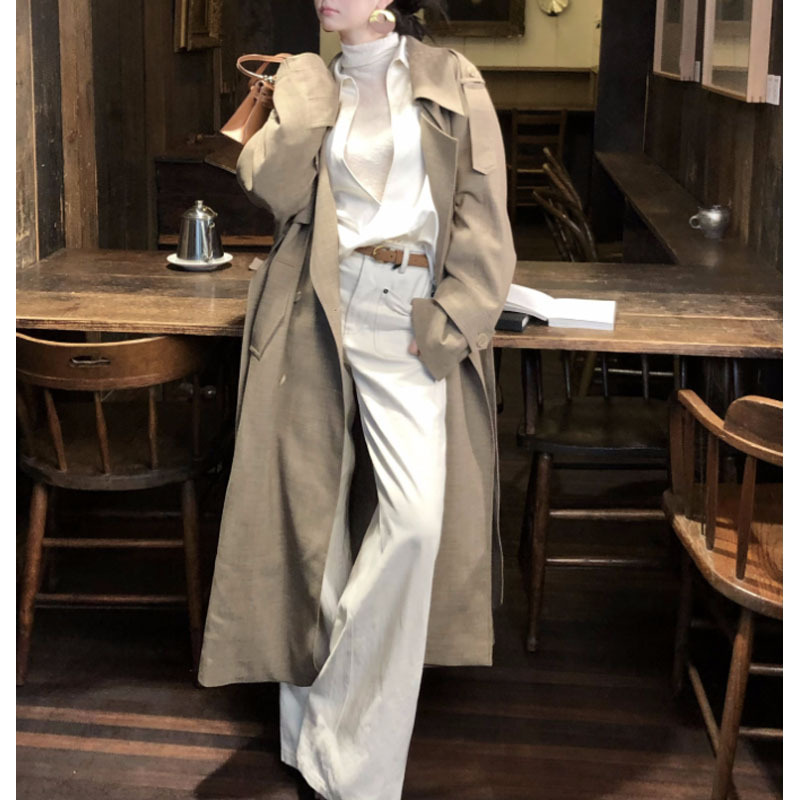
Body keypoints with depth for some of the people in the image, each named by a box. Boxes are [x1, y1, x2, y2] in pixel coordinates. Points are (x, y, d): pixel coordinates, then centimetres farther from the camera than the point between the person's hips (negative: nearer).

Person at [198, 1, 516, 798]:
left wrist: (450, 323, -7)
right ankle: (311, 733, 20)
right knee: (312, 510, 4)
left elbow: (484, 216, 2)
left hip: (411, 323, -2)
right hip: (317, 316, 2)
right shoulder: (308, 82, 15)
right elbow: (273, 187, 0)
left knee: (417, 516, -15)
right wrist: (309, 91, -1)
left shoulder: (452, 82, 9)